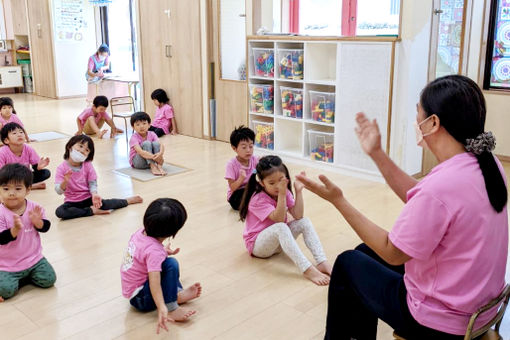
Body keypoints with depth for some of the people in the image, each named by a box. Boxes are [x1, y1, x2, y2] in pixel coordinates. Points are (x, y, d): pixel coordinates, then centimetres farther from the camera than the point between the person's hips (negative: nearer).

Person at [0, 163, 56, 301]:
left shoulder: (34, 208, -5)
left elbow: (45, 227, -4)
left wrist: (38, 221, -25)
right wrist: (15, 229, -37)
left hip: (33, 258, 3)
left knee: (48, 279, -9)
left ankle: (23, 276, 16)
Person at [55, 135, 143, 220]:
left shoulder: (88, 165, -5)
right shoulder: (62, 168, -11)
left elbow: (92, 184, -5)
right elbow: (59, 191, -16)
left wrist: (94, 194, -27)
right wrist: (65, 181, -37)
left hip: (88, 198, 1)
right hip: (72, 202, -1)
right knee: (59, 212, -30)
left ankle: (127, 201, 1)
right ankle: (91, 210, -22)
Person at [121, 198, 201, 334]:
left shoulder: (141, 232, -6)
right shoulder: (155, 251, -31)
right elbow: (154, 282, -42)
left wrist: (164, 251, 26)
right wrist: (162, 308, -52)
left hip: (129, 289, 9)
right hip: (140, 299, -9)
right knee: (171, 264, -26)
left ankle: (178, 293, 5)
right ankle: (171, 309, -20)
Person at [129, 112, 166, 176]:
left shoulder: (152, 134, -5)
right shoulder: (134, 137, -18)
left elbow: (161, 145, -20)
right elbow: (140, 152, -33)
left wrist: (160, 153, -44)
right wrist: (154, 157, -45)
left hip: (150, 160, 4)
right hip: (137, 162, -4)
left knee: (156, 143, -22)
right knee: (146, 143, -27)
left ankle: (159, 166, -35)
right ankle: (153, 167, -36)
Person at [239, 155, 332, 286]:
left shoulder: (285, 192, -2)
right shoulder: (258, 199, -21)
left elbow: (298, 215, -14)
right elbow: (279, 219, -31)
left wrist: (299, 191, -21)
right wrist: (282, 194, -38)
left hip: (278, 240, 7)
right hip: (257, 244, -7)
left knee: (304, 222, -15)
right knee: (280, 227, -37)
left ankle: (322, 263, -28)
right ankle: (308, 270, -45)